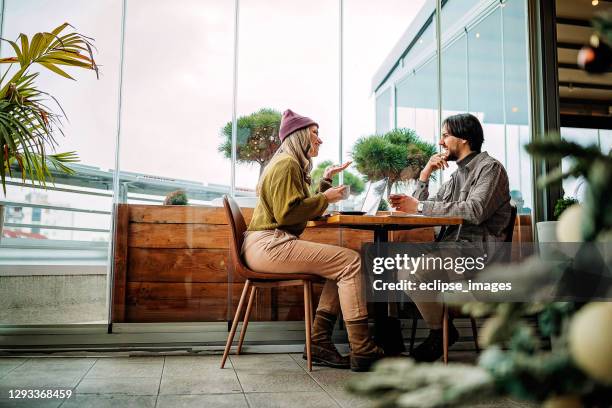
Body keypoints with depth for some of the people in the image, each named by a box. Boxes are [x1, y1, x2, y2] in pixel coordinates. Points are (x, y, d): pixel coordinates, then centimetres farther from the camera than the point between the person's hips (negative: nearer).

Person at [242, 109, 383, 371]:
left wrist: (326, 181, 21)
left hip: (271, 244, 10)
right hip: (267, 245, -10)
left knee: (342, 265, 6)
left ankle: (319, 343, 0)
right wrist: (325, 198, -8)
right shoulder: (286, 164, -7)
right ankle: (362, 352, -15)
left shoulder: (293, 164, 25)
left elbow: (308, 209, 26)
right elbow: (287, 213, -18)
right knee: (351, 262, -16)